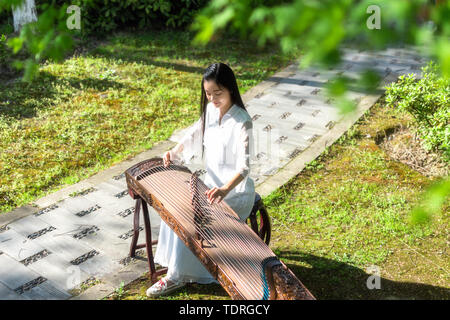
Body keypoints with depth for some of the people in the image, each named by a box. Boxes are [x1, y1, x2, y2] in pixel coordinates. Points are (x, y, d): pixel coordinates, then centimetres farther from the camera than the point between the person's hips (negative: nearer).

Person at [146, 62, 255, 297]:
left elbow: (243, 166, -33)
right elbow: (195, 132, 19)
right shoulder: (211, 110, 0)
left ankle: (177, 276, -1)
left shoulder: (241, 122, -23)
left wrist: (225, 190, -51)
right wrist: (175, 151, 1)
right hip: (212, 183, 8)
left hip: (236, 191, -7)